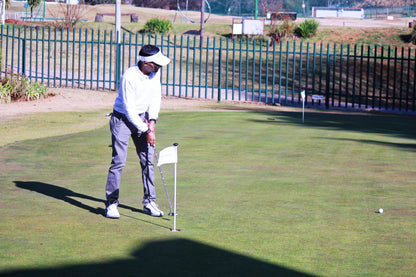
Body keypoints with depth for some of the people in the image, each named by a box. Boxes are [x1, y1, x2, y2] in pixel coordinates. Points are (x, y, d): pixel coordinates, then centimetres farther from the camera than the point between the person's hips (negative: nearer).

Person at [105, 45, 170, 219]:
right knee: (118, 161, -10)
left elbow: (156, 97, 8)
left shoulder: (155, 73, -4)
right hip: (123, 118, -6)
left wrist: (152, 121, -5)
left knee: (148, 160, 4)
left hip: (142, 117, 6)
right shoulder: (129, 77, -25)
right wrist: (146, 131, -18)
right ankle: (111, 203, -2)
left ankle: (149, 202, 12)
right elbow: (129, 110, -22)